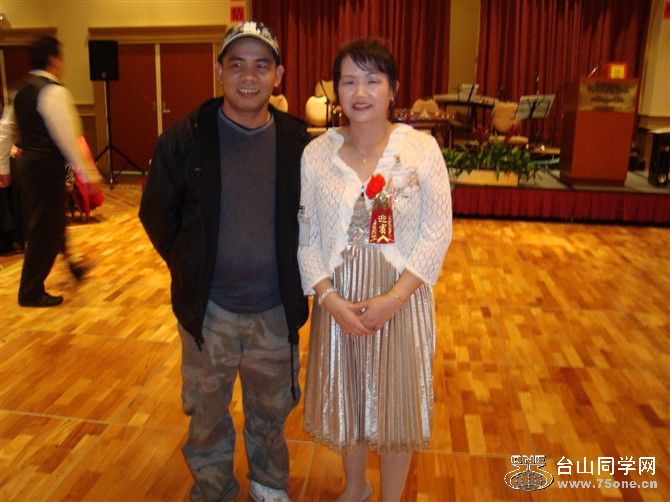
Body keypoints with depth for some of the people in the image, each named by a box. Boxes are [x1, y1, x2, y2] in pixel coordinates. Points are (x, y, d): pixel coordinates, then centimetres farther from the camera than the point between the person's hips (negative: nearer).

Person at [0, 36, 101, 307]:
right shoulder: (54, 92, -16)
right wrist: (89, 174, -18)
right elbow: (68, 137, -21)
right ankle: (31, 292, 9)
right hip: (47, 166, -10)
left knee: (44, 220, 22)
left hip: (26, 163, 10)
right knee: (45, 228, 0)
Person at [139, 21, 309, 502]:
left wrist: (294, 276, 2)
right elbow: (156, 214, 1)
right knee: (207, 413, 17)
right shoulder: (184, 139, -9)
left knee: (272, 409, 21)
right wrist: (190, 270, 2)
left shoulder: (298, 141, -6)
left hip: (276, 310, 1)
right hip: (208, 309, -1)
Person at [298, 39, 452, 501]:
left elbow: (438, 232, -9)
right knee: (346, 399, 19)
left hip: (402, 299, -1)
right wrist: (330, 300, -13)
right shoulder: (316, 153, -4)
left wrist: (393, 299, -17)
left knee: (396, 404, 14)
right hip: (339, 301, 2)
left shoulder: (421, 148, -9)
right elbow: (306, 238, -2)